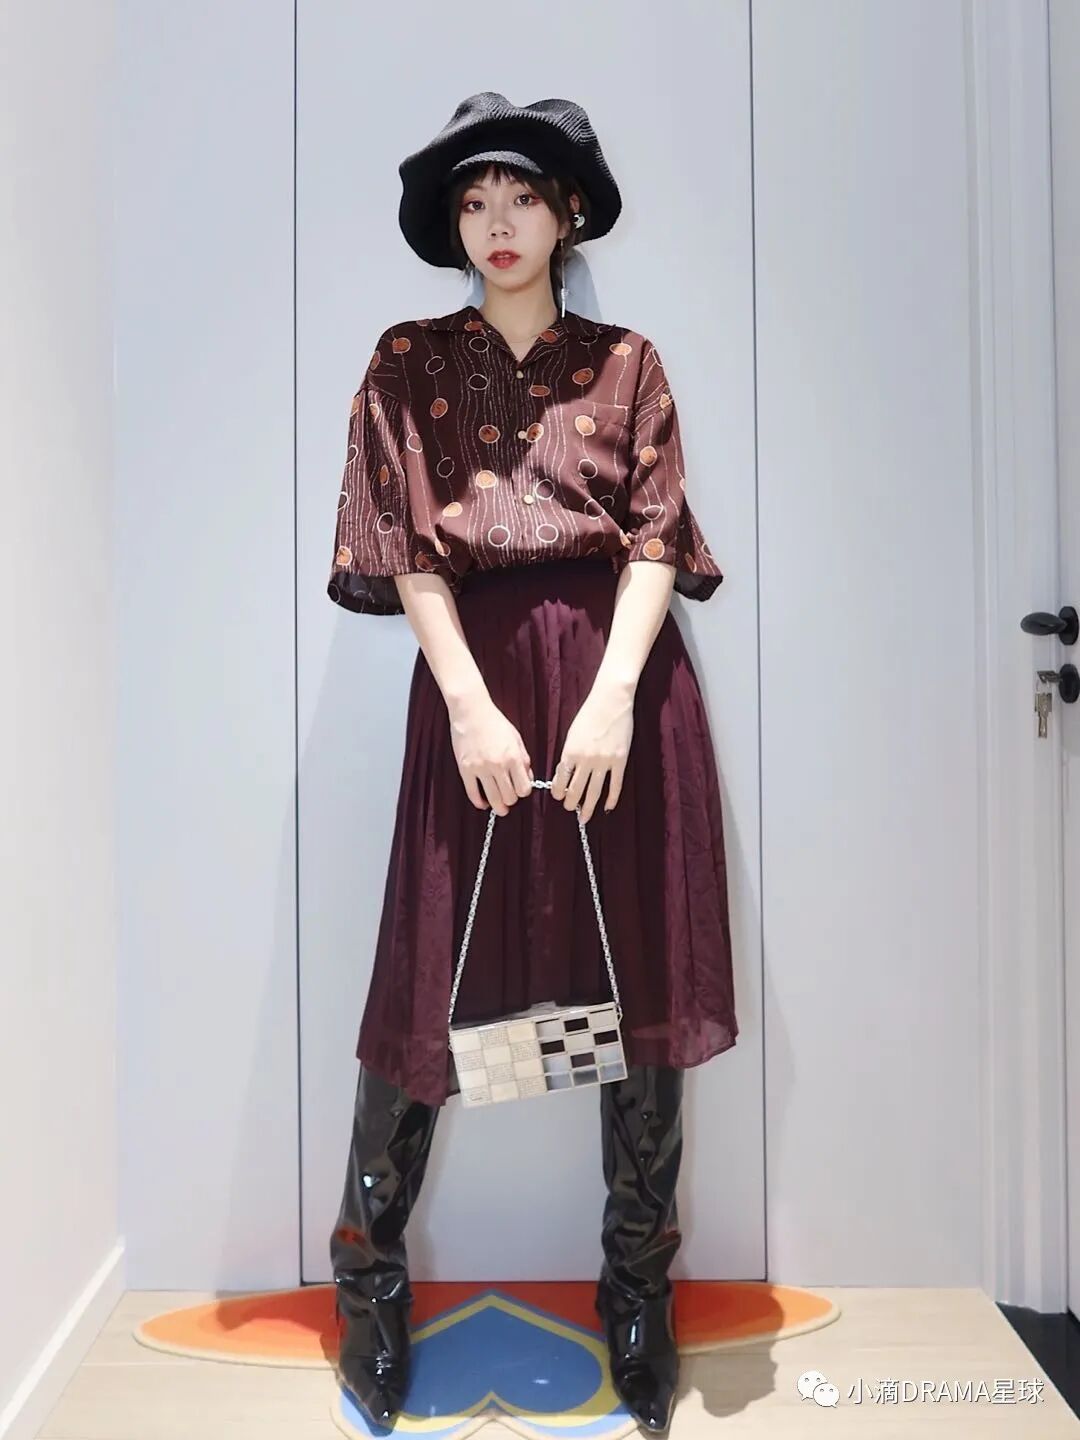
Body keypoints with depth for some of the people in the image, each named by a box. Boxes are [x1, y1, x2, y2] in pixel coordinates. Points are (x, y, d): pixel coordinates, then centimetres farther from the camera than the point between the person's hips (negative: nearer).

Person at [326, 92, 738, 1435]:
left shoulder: (627, 362, 12)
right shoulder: (409, 363, 10)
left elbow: (654, 538, 2)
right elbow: (409, 551, 0)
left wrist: (612, 695, -13)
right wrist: (473, 706, -12)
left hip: (622, 679, 2)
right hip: (476, 674, -1)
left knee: (639, 974, 4)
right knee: (435, 976, 1)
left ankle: (638, 1290, 21)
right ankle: (370, 1279, 20)